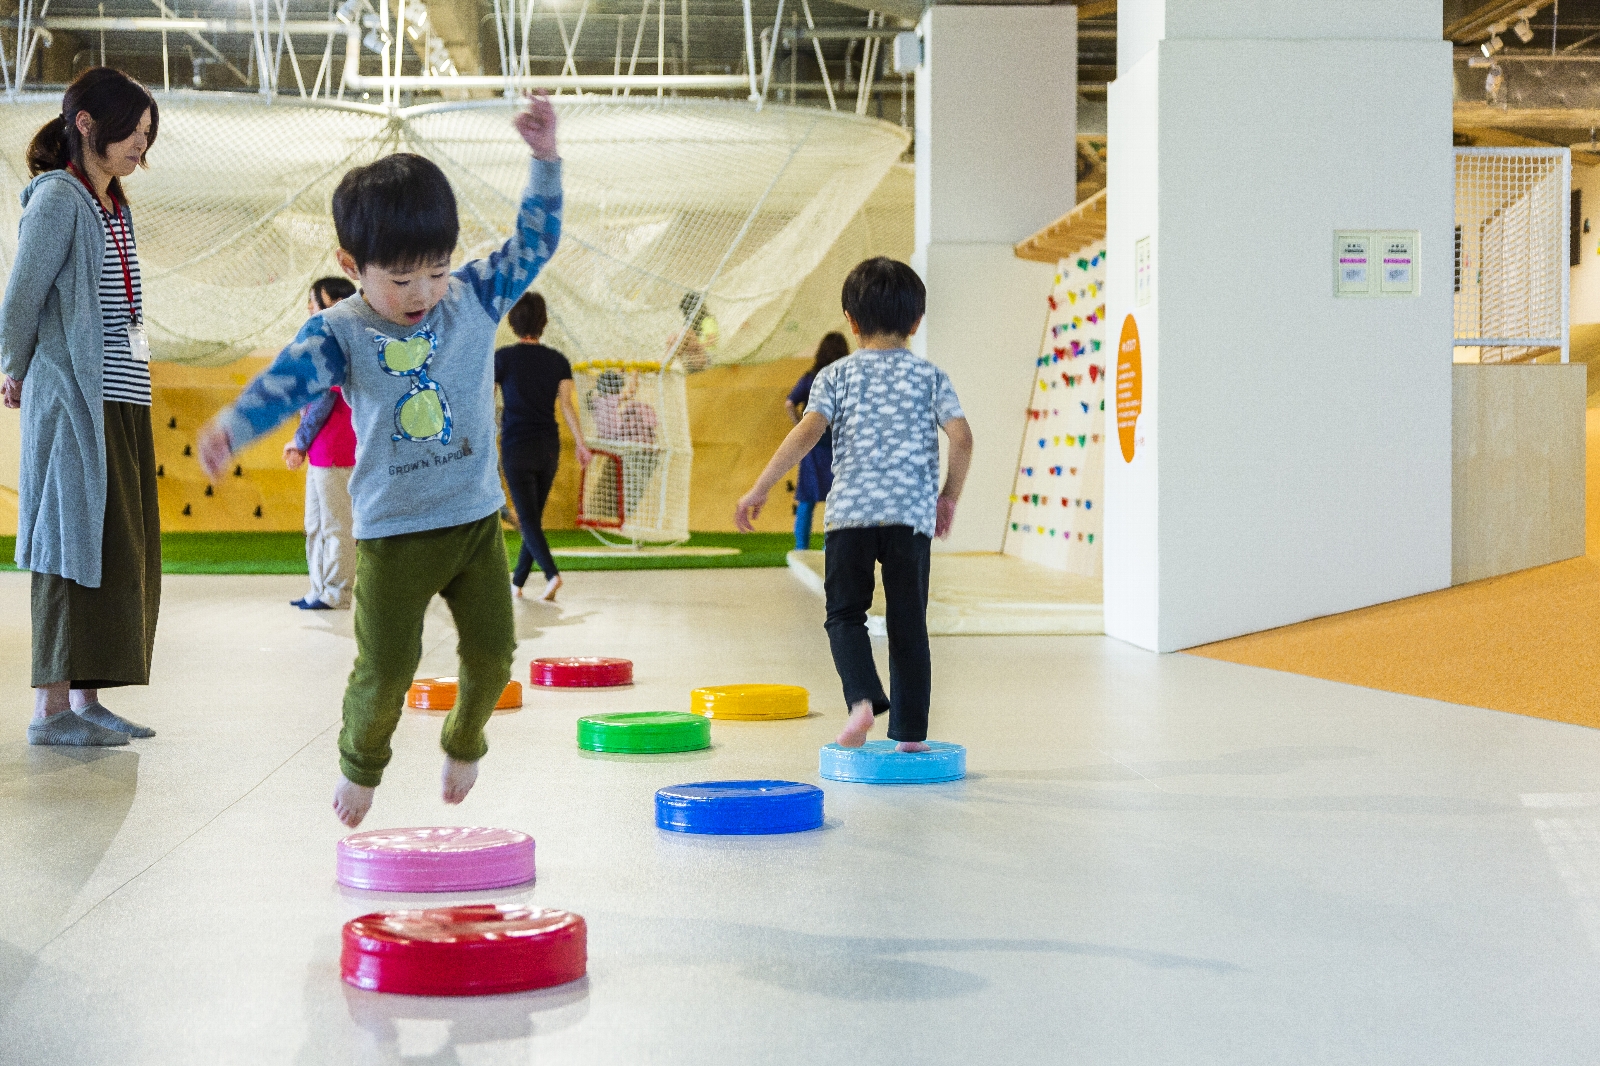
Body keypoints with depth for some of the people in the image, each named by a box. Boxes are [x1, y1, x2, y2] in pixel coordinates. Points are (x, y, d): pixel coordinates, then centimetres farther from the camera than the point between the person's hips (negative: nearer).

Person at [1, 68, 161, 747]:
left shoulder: (112, 206, 17)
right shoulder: (58, 198, -9)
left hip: (122, 400, 8)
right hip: (73, 400, -8)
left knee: (120, 550, 8)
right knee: (75, 546, -7)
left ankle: (86, 698, 14)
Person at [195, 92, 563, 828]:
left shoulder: (474, 298, 0)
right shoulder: (341, 333, -8)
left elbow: (535, 241, 1)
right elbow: (287, 382, -21)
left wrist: (545, 158, -9)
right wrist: (231, 427, -40)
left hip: (475, 518, 3)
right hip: (391, 532, -3)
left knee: (492, 650, 5)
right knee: (384, 667, -2)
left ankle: (465, 742, 34)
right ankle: (361, 761, 26)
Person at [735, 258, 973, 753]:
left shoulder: (836, 375, 6)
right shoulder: (929, 376, 8)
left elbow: (807, 432, -7)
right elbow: (962, 437, -2)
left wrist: (759, 488, -4)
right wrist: (949, 495, 12)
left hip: (850, 512, -1)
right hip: (912, 513, 1)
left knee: (845, 614, 11)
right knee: (908, 624, 8)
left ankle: (863, 698, -12)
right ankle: (911, 732, 9)